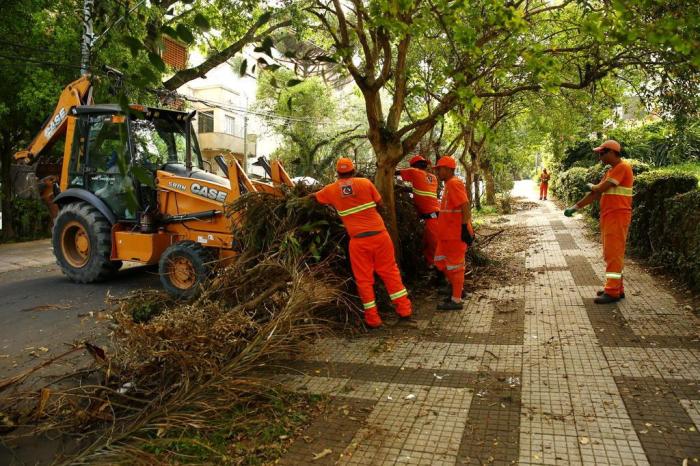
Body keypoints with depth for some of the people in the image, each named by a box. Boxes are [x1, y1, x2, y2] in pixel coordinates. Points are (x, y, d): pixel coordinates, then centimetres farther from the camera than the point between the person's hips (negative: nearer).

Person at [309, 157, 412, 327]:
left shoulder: (331, 189, 6)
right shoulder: (365, 182, 0)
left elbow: (316, 197, 26)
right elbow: (379, 202, 8)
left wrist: (310, 195, 48)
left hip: (358, 240, 0)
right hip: (379, 234, 0)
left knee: (364, 279, 10)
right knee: (390, 271, 13)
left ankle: (373, 318, 13)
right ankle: (404, 309, 18)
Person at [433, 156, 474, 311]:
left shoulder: (454, 184, -16)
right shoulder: (449, 184, 14)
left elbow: (465, 207, -23)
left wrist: (466, 228, -24)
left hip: (456, 234, -10)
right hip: (447, 233, 10)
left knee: (455, 265, -1)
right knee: (440, 261, 18)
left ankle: (456, 300, 10)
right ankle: (457, 289, 31)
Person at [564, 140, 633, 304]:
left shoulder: (622, 167, -13)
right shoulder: (610, 171, 17)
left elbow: (600, 189, -18)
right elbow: (596, 194, 17)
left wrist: (591, 186, 4)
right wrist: (575, 207, 14)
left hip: (617, 216, -9)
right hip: (608, 216, 9)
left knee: (613, 254, -7)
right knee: (610, 254, 12)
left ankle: (613, 292, -4)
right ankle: (616, 288, 20)